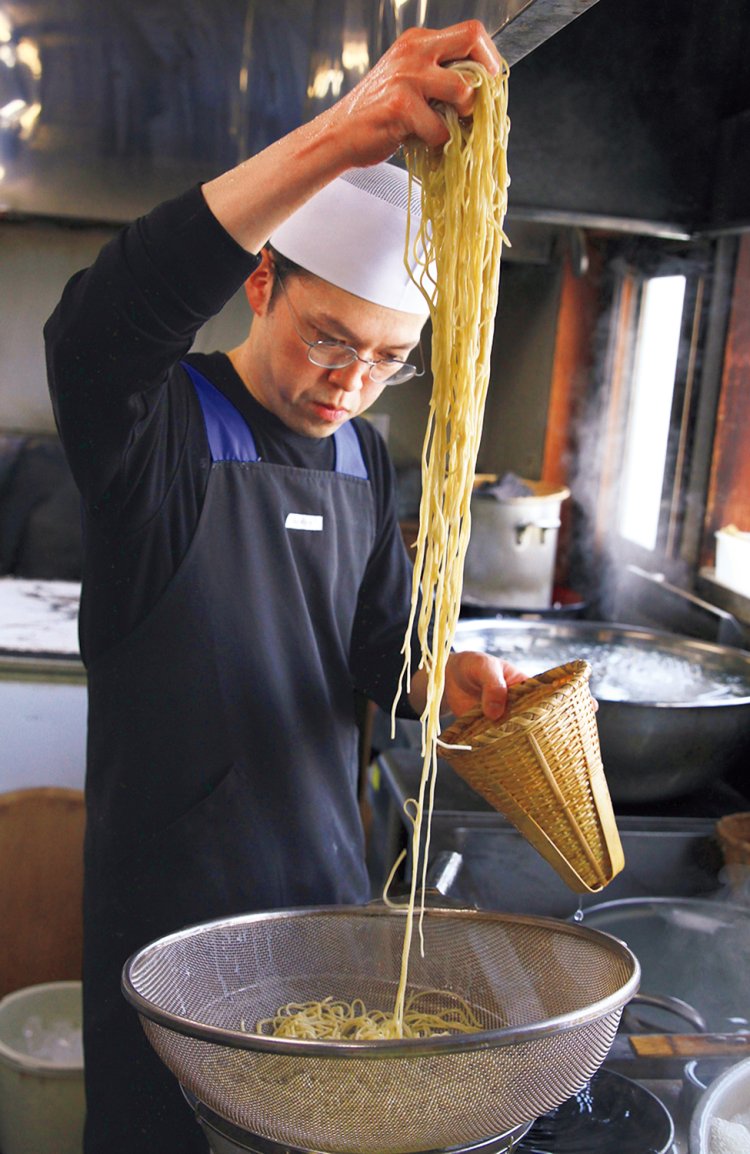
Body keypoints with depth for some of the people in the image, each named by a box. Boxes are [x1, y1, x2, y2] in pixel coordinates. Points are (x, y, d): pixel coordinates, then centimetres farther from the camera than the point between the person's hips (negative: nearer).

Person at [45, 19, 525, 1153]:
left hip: (328, 871, 5)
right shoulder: (159, 429, -14)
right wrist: (338, 137, -48)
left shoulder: (365, 456, 5)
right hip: (170, 887, -5)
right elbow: (99, 325, -38)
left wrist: (446, 673, -14)